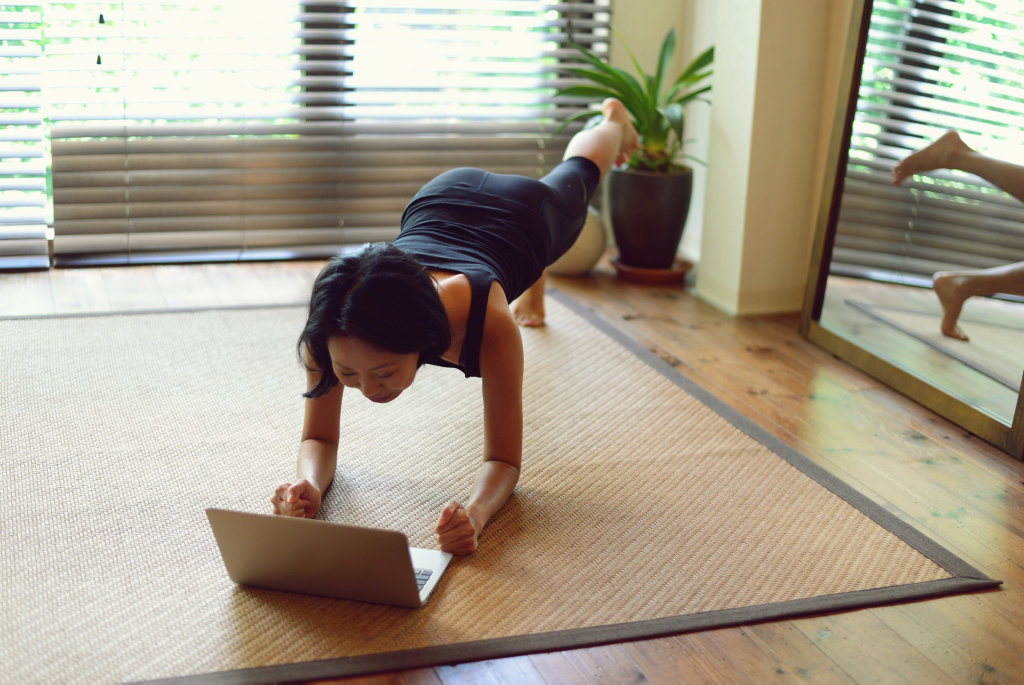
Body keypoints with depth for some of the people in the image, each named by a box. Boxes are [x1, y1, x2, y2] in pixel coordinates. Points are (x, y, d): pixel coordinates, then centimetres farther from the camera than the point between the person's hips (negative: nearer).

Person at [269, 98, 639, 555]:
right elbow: (319, 438, -31)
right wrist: (309, 486, -55)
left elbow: (505, 460, -41)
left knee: (575, 177, 37)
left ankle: (613, 122, 72)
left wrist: (476, 513, -63)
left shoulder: (490, 324, -52)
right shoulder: (335, 324, -44)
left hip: (527, 211, -1)